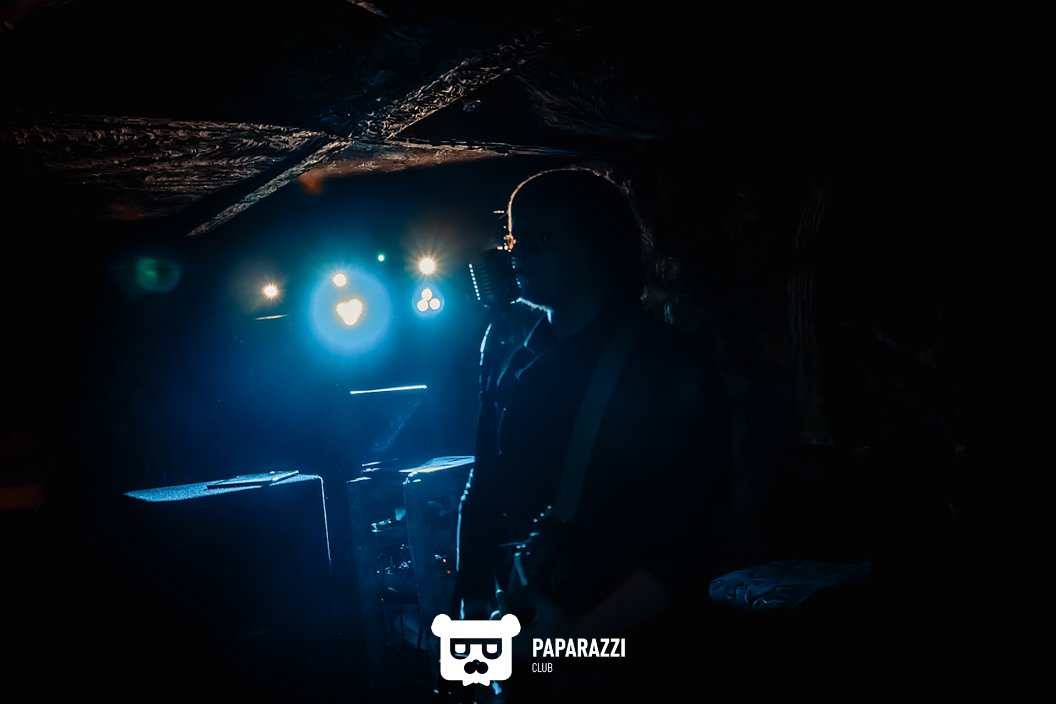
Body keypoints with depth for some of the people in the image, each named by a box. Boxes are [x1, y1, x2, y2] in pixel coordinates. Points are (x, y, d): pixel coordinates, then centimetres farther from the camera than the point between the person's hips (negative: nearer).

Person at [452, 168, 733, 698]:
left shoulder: (671, 369, -14)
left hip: (623, 649, -4)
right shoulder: (509, 346, -1)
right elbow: (485, 483, 5)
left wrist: (584, 635, -21)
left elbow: (689, 544, -16)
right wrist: (473, 600, 2)